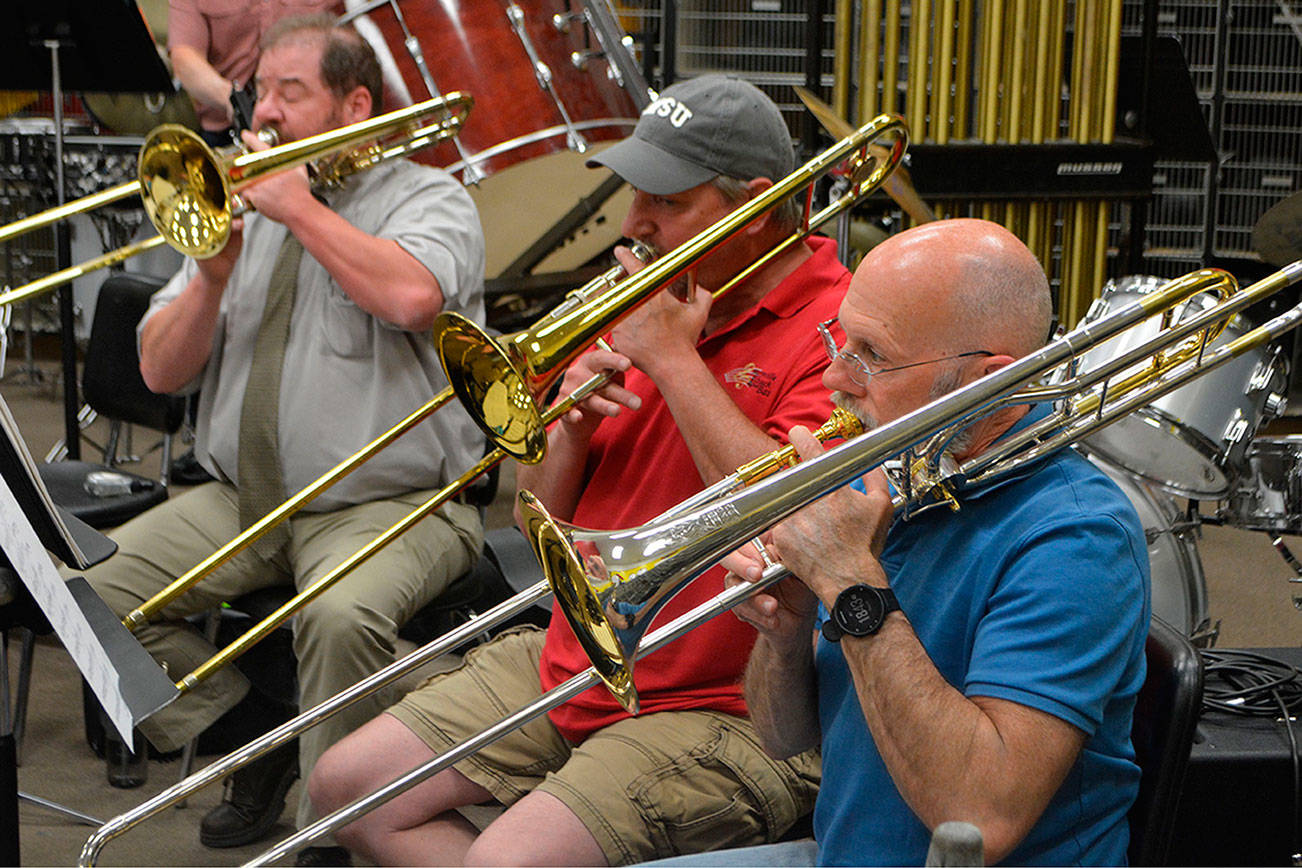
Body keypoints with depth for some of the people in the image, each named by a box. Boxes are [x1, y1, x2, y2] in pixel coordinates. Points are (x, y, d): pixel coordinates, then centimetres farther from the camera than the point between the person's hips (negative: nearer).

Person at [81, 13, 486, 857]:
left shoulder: (429, 197, -1)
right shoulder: (244, 205, 15)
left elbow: (411, 296, -27)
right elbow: (162, 370, 11)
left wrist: (300, 207, -15)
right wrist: (212, 275, -8)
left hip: (390, 503, -6)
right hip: (241, 498, 6)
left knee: (342, 615, -35)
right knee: (94, 588, -10)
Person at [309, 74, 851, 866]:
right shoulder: (654, 304, 12)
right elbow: (539, 522, 14)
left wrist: (675, 360, -19)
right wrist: (574, 424, -8)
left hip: (725, 711, -8)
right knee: (346, 785, 3)